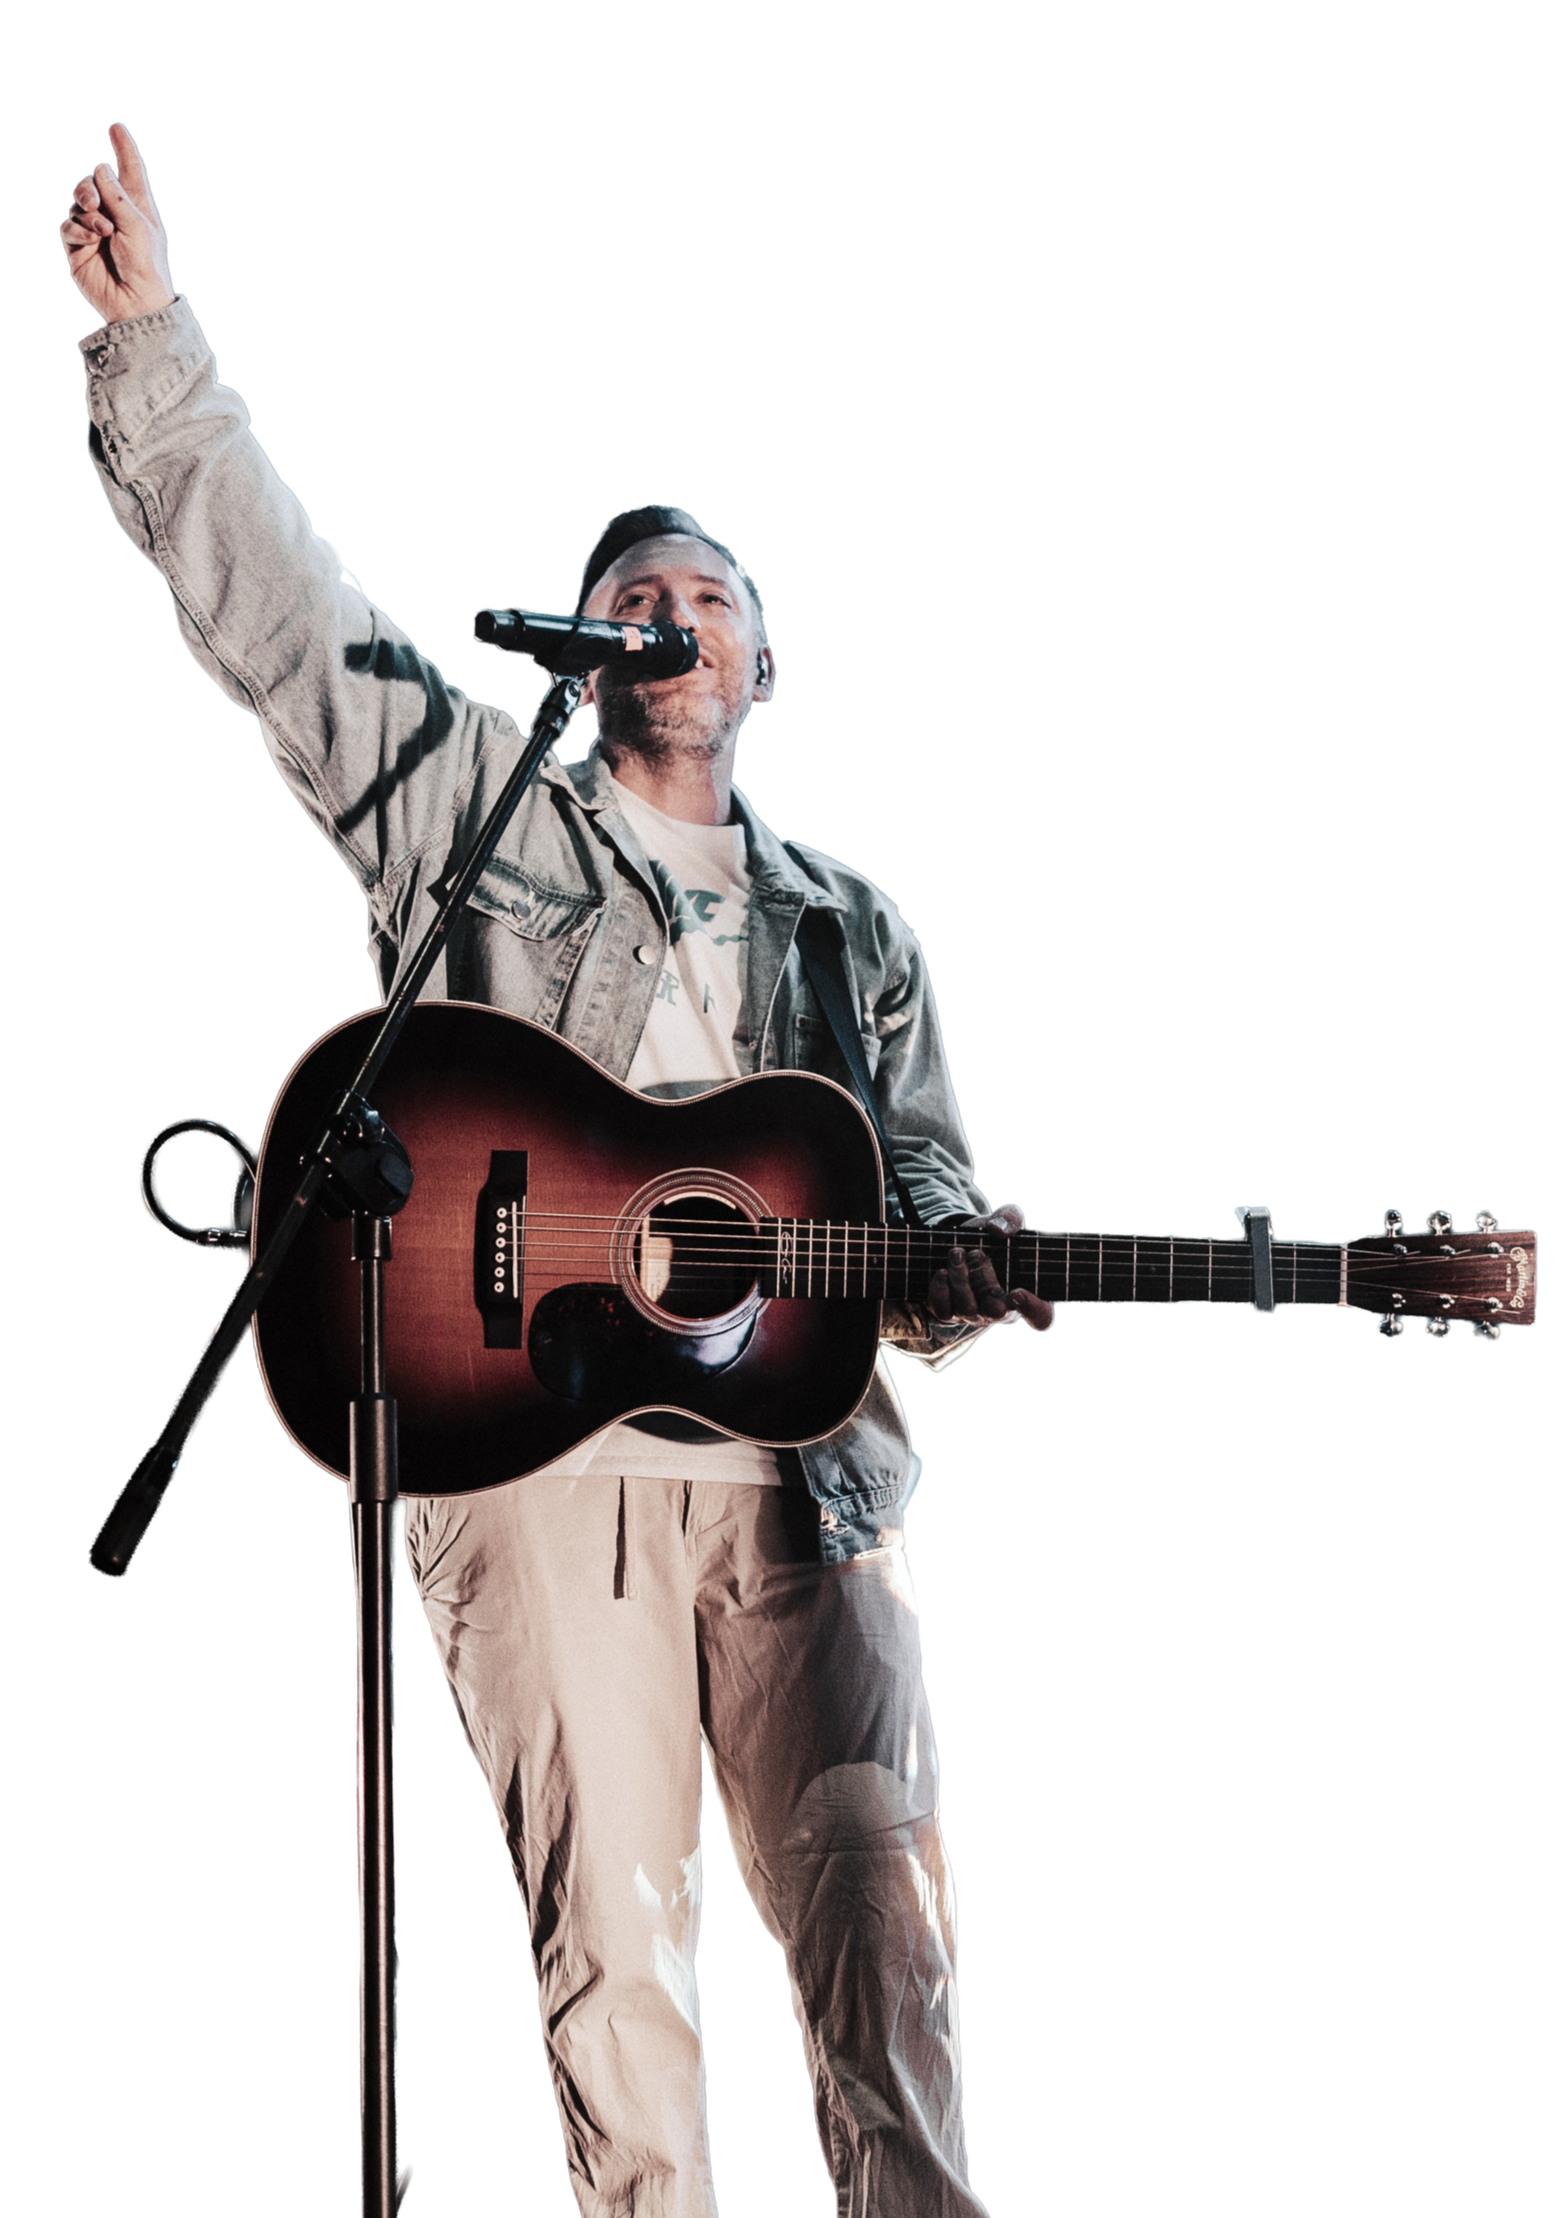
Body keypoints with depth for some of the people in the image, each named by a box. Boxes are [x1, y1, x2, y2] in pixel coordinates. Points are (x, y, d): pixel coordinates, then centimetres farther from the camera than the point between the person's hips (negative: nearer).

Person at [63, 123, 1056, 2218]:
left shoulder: (851, 929, 22)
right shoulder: (464, 793, 14)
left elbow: (925, 1188, 19)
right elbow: (269, 595, 7)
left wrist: (947, 1274, -5)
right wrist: (153, 340, -1)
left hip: (802, 1454, 2)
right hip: (538, 1441, -2)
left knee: (883, 1894, -11)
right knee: (611, 1933, -3)